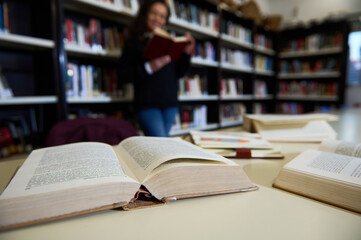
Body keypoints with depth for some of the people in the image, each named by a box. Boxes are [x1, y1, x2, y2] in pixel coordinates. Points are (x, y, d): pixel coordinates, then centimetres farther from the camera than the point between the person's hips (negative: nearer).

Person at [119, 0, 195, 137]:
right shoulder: (133, 42, 3)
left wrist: (187, 53, 0)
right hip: (147, 104, -4)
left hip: (170, 103, 5)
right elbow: (124, 75, -7)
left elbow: (179, 73, 14)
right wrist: (149, 67, -20)